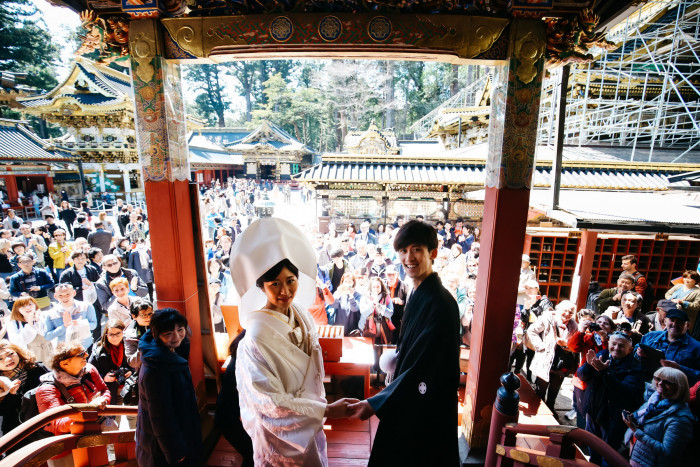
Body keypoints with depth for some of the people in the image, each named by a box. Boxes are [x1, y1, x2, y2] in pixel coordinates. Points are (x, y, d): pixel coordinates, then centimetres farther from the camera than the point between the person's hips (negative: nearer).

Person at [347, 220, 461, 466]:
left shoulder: (440, 303, -27)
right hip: (406, 401, 8)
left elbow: (423, 369, -29)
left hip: (428, 409, -8)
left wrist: (375, 404, -27)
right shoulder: (417, 294, 1)